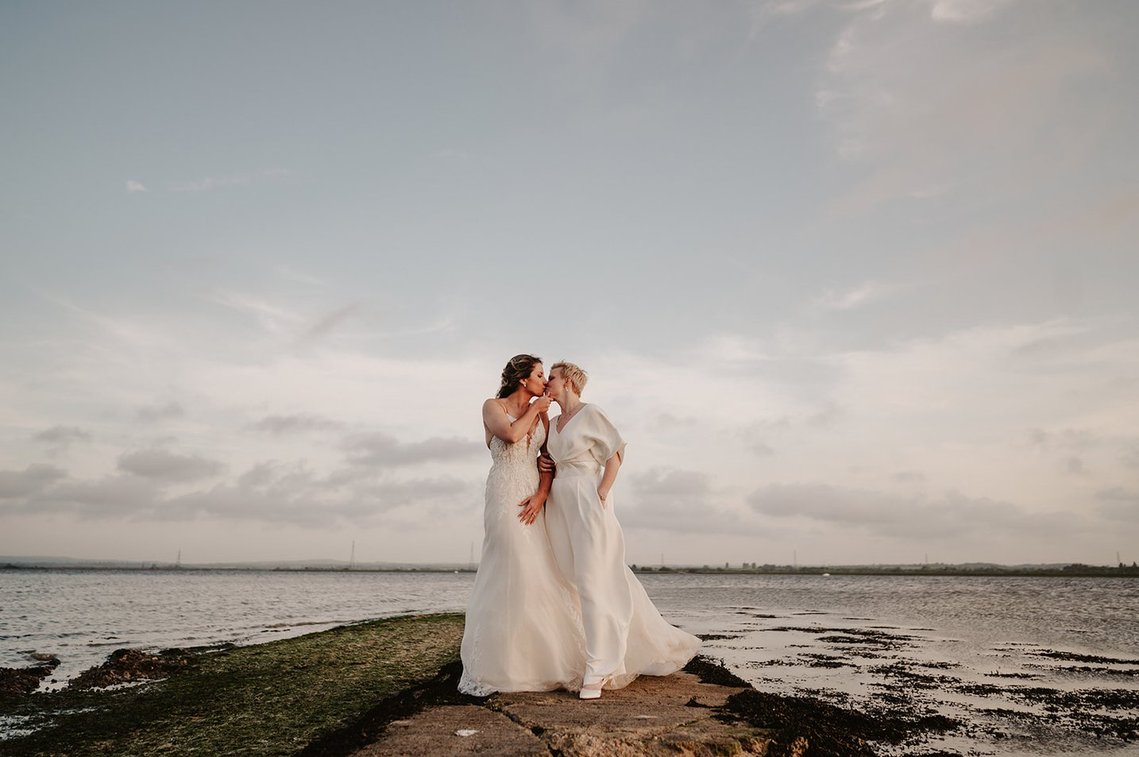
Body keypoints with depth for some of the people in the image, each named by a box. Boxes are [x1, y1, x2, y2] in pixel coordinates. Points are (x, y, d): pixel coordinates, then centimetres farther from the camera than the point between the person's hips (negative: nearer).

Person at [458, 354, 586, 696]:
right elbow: (511, 434, -19)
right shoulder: (493, 406, 1)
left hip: (535, 499, 6)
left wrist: (541, 494, -8)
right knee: (511, 575, -8)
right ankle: (500, 665, 2)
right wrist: (534, 409, -4)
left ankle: (537, 661, 14)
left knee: (541, 576, 4)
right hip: (505, 497, -5)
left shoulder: (541, 413, 14)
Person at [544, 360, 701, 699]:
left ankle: (597, 670, -4)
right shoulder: (552, 423, 17)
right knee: (570, 584, 6)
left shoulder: (590, 414, -2)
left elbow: (615, 454, -5)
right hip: (559, 506, 7)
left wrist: (601, 494, -14)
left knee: (591, 583, -9)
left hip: (586, 504, -7)